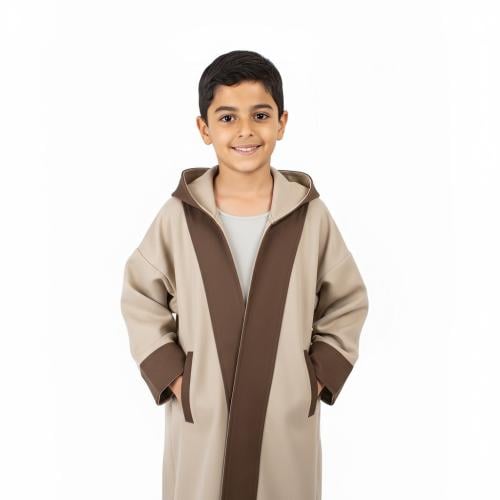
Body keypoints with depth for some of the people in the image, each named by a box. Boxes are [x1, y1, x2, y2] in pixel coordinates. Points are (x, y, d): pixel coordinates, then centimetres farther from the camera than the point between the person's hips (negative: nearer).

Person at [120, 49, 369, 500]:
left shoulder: (311, 213, -7)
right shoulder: (179, 214, -9)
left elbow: (347, 302, 4)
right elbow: (140, 299, 2)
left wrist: (318, 376, -3)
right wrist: (172, 377, -4)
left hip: (288, 414, 1)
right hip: (200, 413, 0)